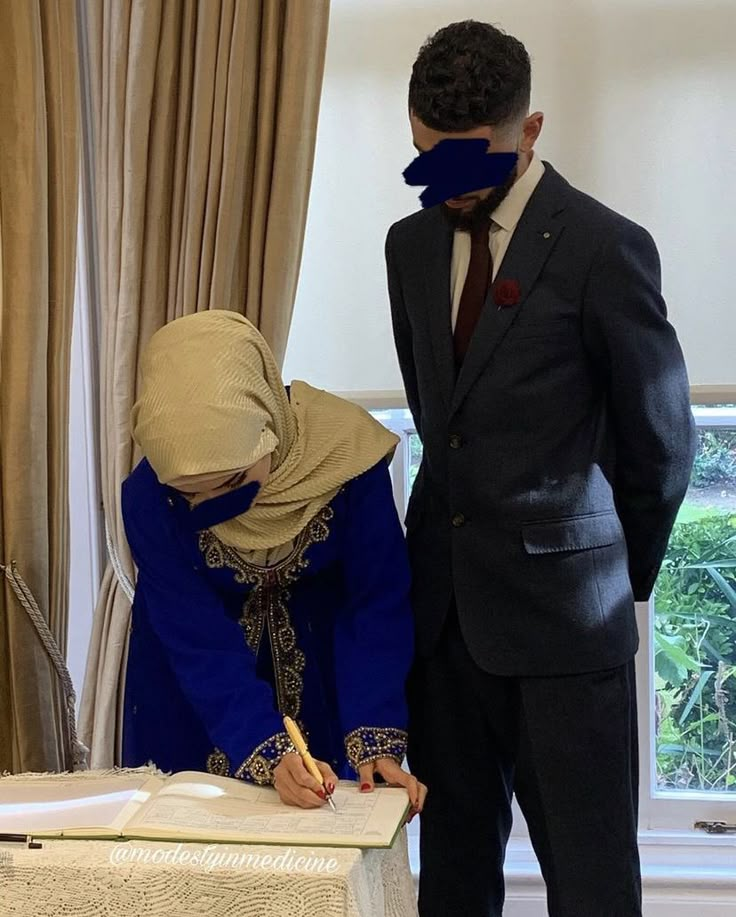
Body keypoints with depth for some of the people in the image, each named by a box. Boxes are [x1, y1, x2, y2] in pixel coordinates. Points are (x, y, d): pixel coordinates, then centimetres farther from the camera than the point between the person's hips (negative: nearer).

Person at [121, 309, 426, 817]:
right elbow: (201, 647, -28)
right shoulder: (148, 499, -30)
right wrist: (269, 753, -40)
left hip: (320, 652, 0)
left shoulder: (346, 453, -32)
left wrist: (374, 744, -32)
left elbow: (377, 610, -25)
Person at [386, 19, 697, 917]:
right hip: (444, 599, 6)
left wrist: (626, 577, 8)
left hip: (559, 607, -5)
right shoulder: (411, 243, 9)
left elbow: (661, 441, -2)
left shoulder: (604, 247, -10)